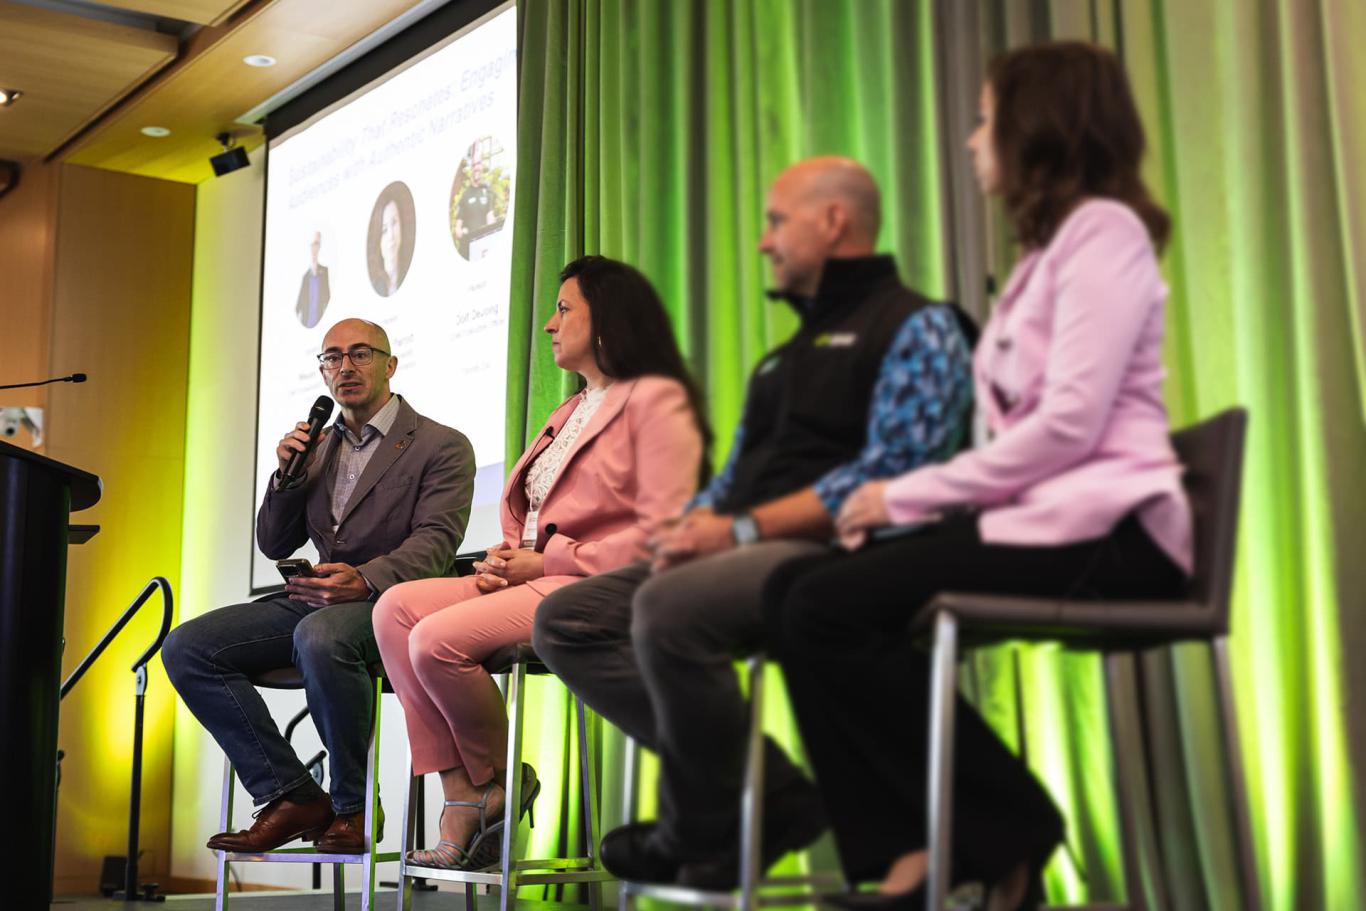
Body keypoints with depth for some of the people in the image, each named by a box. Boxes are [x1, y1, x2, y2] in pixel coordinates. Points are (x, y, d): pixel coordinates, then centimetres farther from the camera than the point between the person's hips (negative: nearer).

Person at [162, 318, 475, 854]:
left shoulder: (442, 447, 2)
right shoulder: (318, 448, 22)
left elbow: (435, 543, -12)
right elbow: (274, 545, 20)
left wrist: (365, 580, -31)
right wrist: (287, 476, 2)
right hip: (317, 600, 7)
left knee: (321, 636, -40)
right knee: (186, 648, -13)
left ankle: (353, 805, -19)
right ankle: (292, 797, -11)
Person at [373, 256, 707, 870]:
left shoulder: (656, 399, -4)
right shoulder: (568, 414, 26)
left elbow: (663, 533, -16)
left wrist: (548, 561, -14)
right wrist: (505, 558, 2)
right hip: (534, 581, 9)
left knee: (438, 638, -25)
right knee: (395, 607, -11)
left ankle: (495, 784, 0)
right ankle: (460, 797, -15)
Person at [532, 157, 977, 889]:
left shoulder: (916, 327, -1)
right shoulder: (784, 357, 27)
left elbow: (893, 473, -15)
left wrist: (743, 529, -18)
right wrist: (690, 529, 0)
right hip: (755, 552, 9)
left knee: (669, 607, -35)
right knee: (565, 619, -6)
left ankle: (704, 831, -11)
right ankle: (769, 792, -10)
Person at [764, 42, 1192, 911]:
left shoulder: (1104, 228, -5)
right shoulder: (1051, 250, 25)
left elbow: (1070, 424, -18)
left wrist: (911, 493, -12)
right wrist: (910, 499, 0)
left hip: (1099, 529, -9)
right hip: (1037, 513, 9)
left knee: (827, 611, -21)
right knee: (797, 590, -6)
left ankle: (1009, 838, -6)